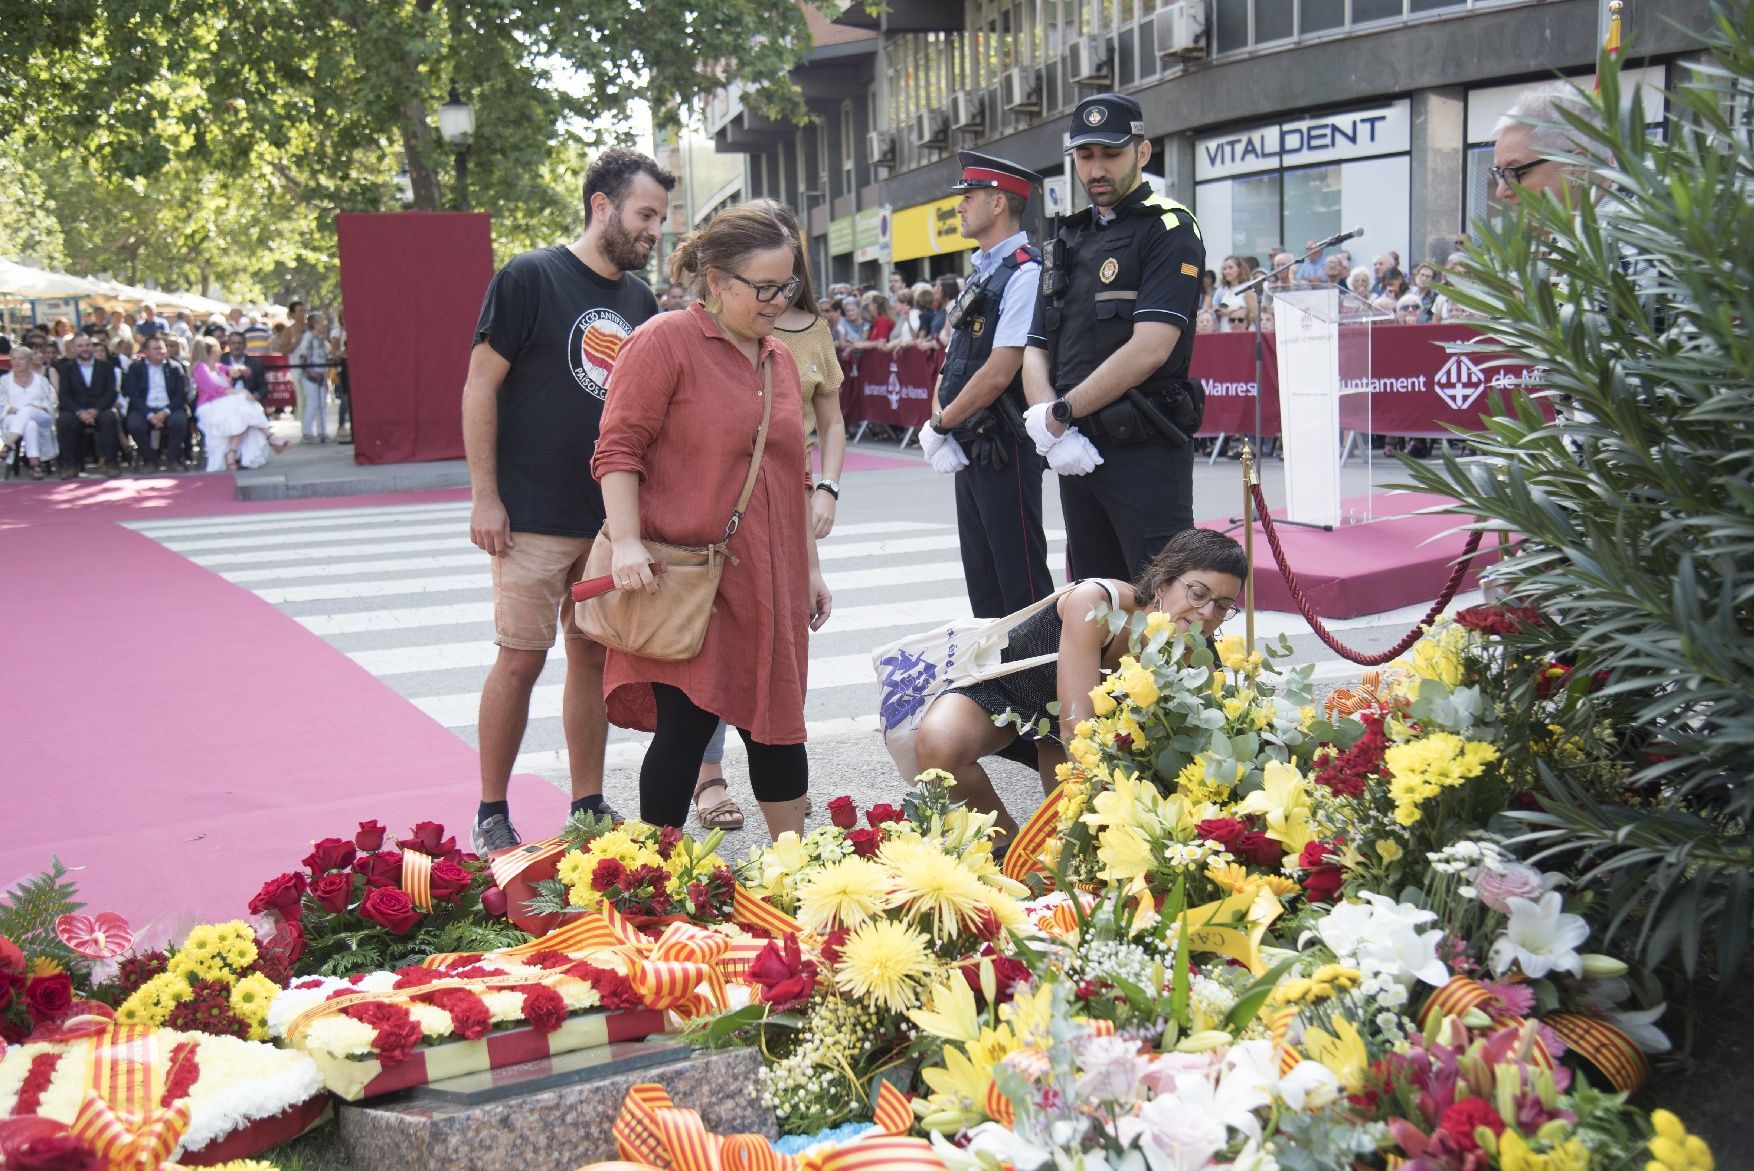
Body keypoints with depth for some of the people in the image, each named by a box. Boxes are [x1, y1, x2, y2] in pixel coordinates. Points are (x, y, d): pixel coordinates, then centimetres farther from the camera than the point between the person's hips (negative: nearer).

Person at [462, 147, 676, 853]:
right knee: (521, 658, -3)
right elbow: (481, 385, -8)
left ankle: (588, 807, 20)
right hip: (534, 518, -6)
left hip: (612, 518, 6)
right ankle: (491, 814, 10)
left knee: (594, 657, 10)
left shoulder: (639, 299, 11)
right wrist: (485, 497, -12)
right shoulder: (530, 278, -7)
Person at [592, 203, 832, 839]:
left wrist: (810, 567, 21)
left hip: (768, 583, 7)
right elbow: (618, 447, -12)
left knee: (776, 724, 11)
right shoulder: (664, 341, -7)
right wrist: (627, 541, -22)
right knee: (685, 726, -5)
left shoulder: (779, 358, 16)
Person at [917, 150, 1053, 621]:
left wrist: (940, 426, -11)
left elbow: (998, 374, -21)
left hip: (1004, 451, -9)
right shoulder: (981, 274, 14)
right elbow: (952, 363, 16)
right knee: (982, 579, 15)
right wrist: (941, 429, 1)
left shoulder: (1025, 273, -15)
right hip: (969, 450, 9)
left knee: (1021, 582, -2)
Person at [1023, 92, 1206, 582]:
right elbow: (1035, 353, 14)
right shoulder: (1068, 241, 18)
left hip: (1146, 453, -7)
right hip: (1076, 453, 7)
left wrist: (1060, 414, -12)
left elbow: (1150, 349, -16)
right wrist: (1047, 423, -7)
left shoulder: (1168, 229, -4)